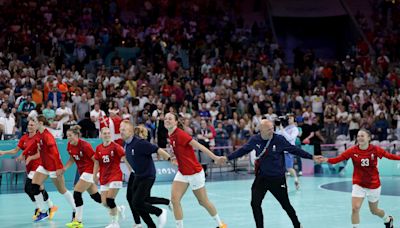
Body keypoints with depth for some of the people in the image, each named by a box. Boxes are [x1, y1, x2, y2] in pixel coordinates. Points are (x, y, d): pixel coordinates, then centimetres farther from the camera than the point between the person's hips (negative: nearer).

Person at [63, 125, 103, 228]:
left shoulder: (85, 146, -22)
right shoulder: (70, 146, 0)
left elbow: (96, 160, -17)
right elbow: (72, 159, 16)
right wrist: (64, 168, 2)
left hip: (90, 171, -8)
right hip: (82, 172, 8)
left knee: (77, 193, -14)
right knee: (95, 196, 14)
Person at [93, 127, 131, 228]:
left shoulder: (115, 146, -9)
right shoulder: (98, 148, 5)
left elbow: (125, 159, -13)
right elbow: (97, 163, 14)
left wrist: (131, 171, -20)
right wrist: (95, 175, 10)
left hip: (115, 176, -5)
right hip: (104, 178, 5)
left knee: (110, 200, -15)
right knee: (104, 203, 1)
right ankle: (119, 209, 33)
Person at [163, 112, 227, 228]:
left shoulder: (180, 134, -21)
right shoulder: (171, 136, 3)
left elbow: (199, 146, -24)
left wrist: (215, 158, -27)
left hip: (195, 173, -7)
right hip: (182, 173, 7)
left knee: (203, 202, 8)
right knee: (174, 199, -9)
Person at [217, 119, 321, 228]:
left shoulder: (279, 139, -15)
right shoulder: (255, 140, -8)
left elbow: (294, 150, -6)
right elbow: (243, 150, 8)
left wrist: (312, 157, -6)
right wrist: (227, 158, 9)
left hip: (277, 178, -2)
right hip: (261, 177, 2)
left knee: (286, 205, 9)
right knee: (255, 204, -8)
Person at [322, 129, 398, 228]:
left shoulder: (375, 149, -14)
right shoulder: (353, 151, -15)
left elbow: (390, 156, -5)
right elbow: (338, 159, -21)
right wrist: (326, 160, -37)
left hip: (373, 185, 0)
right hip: (359, 185, 0)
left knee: (374, 210, 17)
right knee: (355, 208, -17)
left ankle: (388, 219, 49)